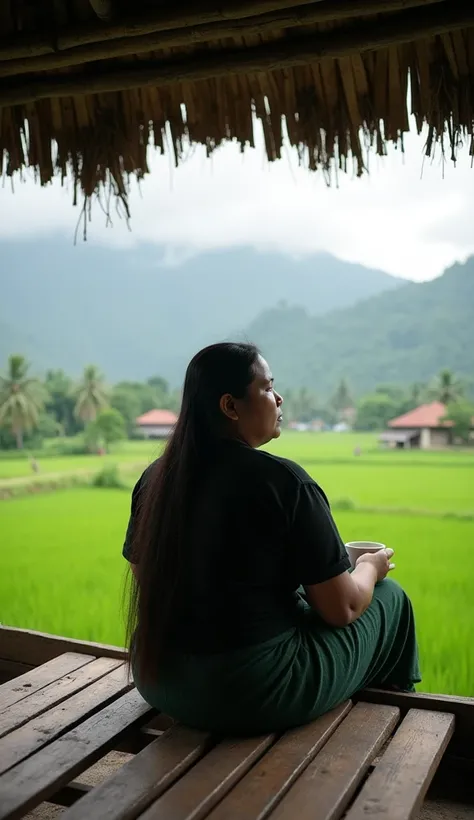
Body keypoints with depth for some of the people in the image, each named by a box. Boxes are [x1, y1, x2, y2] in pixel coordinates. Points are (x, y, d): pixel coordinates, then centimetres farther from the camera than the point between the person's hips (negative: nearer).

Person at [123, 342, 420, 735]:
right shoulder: (284, 481, -20)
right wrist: (370, 568, 9)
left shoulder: (156, 478, -1)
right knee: (389, 598, 14)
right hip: (256, 694, -6)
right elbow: (342, 609, -14)